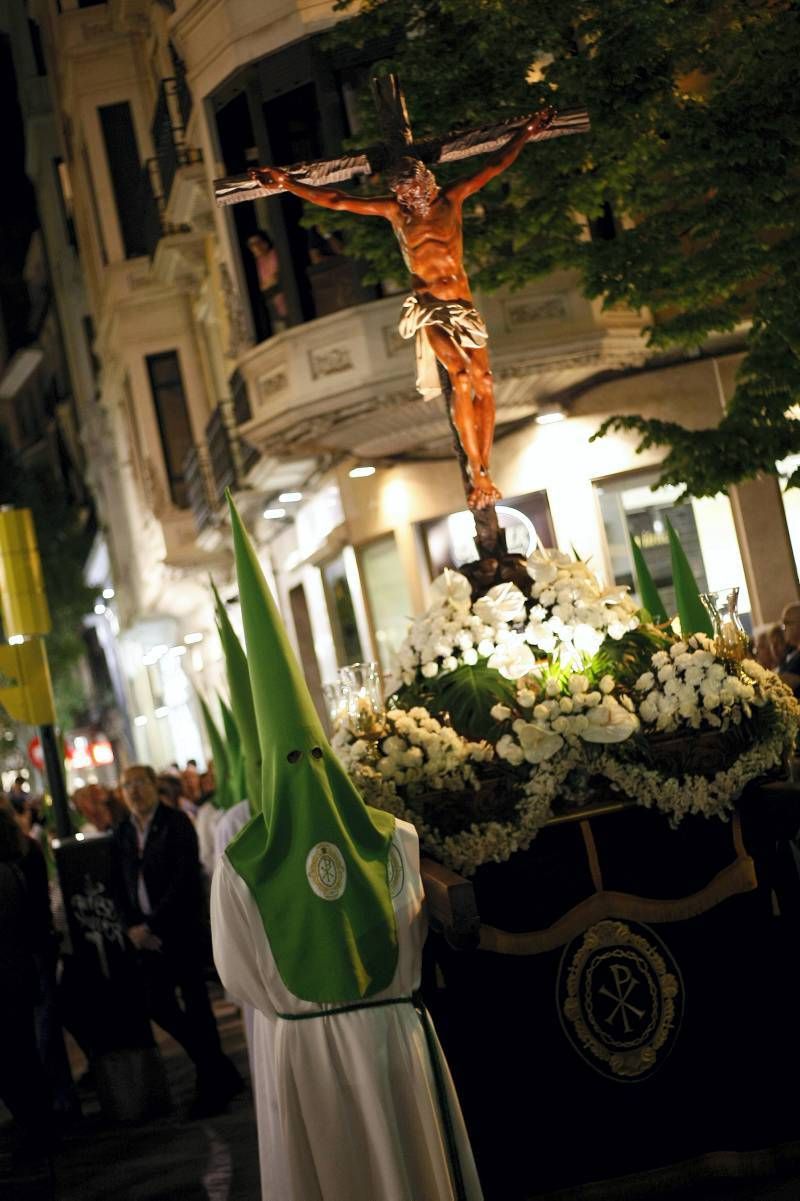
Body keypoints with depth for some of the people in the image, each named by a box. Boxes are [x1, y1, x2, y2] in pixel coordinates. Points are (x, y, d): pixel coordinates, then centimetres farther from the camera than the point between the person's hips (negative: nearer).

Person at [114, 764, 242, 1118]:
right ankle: (221, 1073, 18)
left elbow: (184, 879, -13)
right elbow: (123, 884, 10)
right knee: (158, 1005, 3)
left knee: (195, 1005, 0)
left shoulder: (176, 823, -6)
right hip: (146, 933, 5)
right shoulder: (122, 832, 9)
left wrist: (152, 924, -16)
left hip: (180, 929, -5)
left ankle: (212, 1085, 11)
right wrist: (133, 926, -4)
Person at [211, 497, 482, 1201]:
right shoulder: (395, 839, -9)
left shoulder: (241, 865, -11)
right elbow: (413, 940, 2)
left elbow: (238, 972, -2)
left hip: (296, 1043, 0)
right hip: (389, 1032, 0)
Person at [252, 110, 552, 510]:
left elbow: (495, 165, 5)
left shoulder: (452, 198, 5)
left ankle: (484, 473, -1)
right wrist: (286, 183, 0)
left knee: (483, 382, -8)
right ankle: (478, 476, -20)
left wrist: (527, 131, 0)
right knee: (460, 376, -21)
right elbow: (335, 200, 3)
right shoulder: (394, 210, 4)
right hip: (428, 307, -3)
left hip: (463, 305, 3)